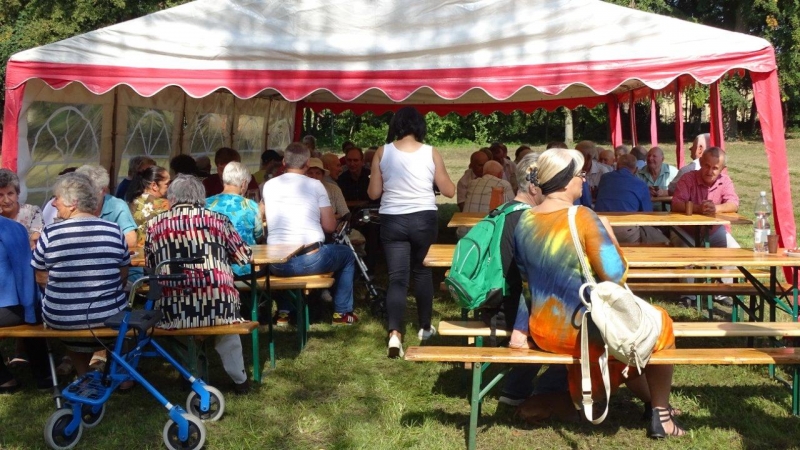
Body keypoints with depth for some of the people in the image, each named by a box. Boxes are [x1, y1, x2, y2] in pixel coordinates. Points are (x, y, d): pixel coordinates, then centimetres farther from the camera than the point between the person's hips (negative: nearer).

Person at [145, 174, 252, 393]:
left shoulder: (155, 224, 8)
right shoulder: (218, 219, 7)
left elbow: (149, 266, 15)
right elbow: (245, 257, 15)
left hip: (173, 312, 0)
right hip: (218, 308, 0)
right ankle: (239, 379, 35)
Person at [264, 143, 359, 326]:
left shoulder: (269, 185, 8)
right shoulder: (315, 185, -1)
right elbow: (329, 226, -1)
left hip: (278, 265, 3)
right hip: (311, 261, -3)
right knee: (347, 254, 26)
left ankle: (283, 312, 35)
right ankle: (342, 312, 27)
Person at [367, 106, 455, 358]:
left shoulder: (382, 153, -1)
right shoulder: (431, 153, -2)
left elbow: (374, 193, 4)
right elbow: (449, 191, 3)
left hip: (392, 220, 0)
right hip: (424, 219, 0)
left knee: (397, 278, 1)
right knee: (422, 271, 18)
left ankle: (395, 334, -15)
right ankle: (425, 327, 28)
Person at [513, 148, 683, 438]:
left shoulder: (524, 220, -2)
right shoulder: (583, 218, -22)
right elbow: (615, 276, -19)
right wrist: (608, 234, -5)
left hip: (542, 332, 7)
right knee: (661, 323, 21)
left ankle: (651, 401, 48)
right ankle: (661, 415, 30)